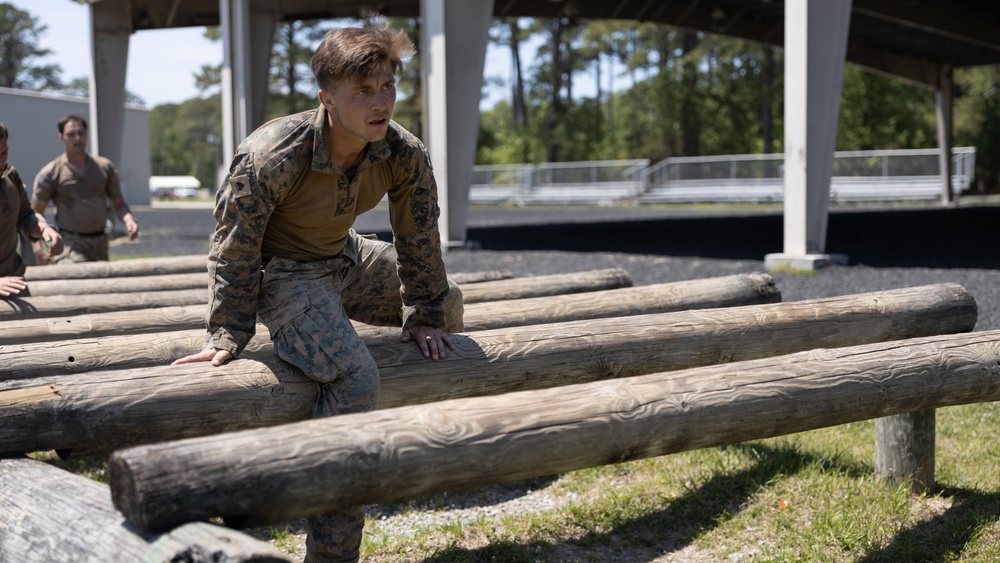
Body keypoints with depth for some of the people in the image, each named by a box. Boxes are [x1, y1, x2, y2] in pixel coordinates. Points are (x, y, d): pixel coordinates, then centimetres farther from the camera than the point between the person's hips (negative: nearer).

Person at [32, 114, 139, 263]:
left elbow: (118, 203, 15)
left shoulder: (105, 167, 9)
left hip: (100, 244, 4)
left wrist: (129, 220, -7)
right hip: (70, 244, -4)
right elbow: (36, 213, 1)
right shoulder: (51, 173, -1)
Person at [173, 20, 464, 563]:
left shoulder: (406, 155, -17)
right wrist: (227, 333, -14)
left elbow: (419, 241, -2)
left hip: (345, 258, 7)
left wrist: (424, 314, 5)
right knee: (355, 378, -28)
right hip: (280, 274, -7)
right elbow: (235, 250, -20)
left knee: (444, 302, 19)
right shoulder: (270, 157, -33)